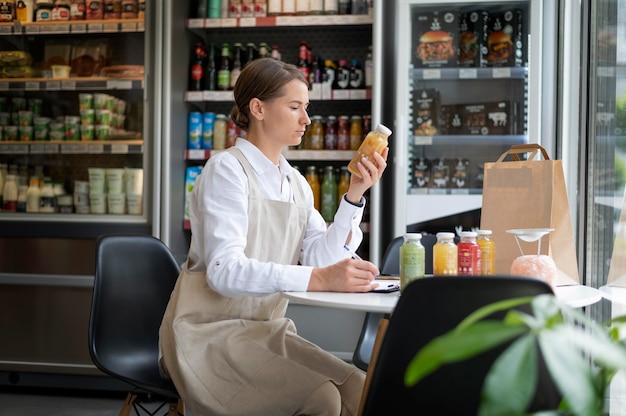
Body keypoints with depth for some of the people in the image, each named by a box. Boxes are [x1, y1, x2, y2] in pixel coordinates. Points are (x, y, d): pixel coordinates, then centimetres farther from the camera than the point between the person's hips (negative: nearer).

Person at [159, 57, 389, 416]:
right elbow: (224, 270, -25)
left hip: (267, 331, 7)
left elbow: (319, 259, -3)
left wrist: (355, 195, -10)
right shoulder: (228, 169, -11)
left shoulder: (297, 184, 11)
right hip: (211, 332, -6)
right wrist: (319, 279, -36)